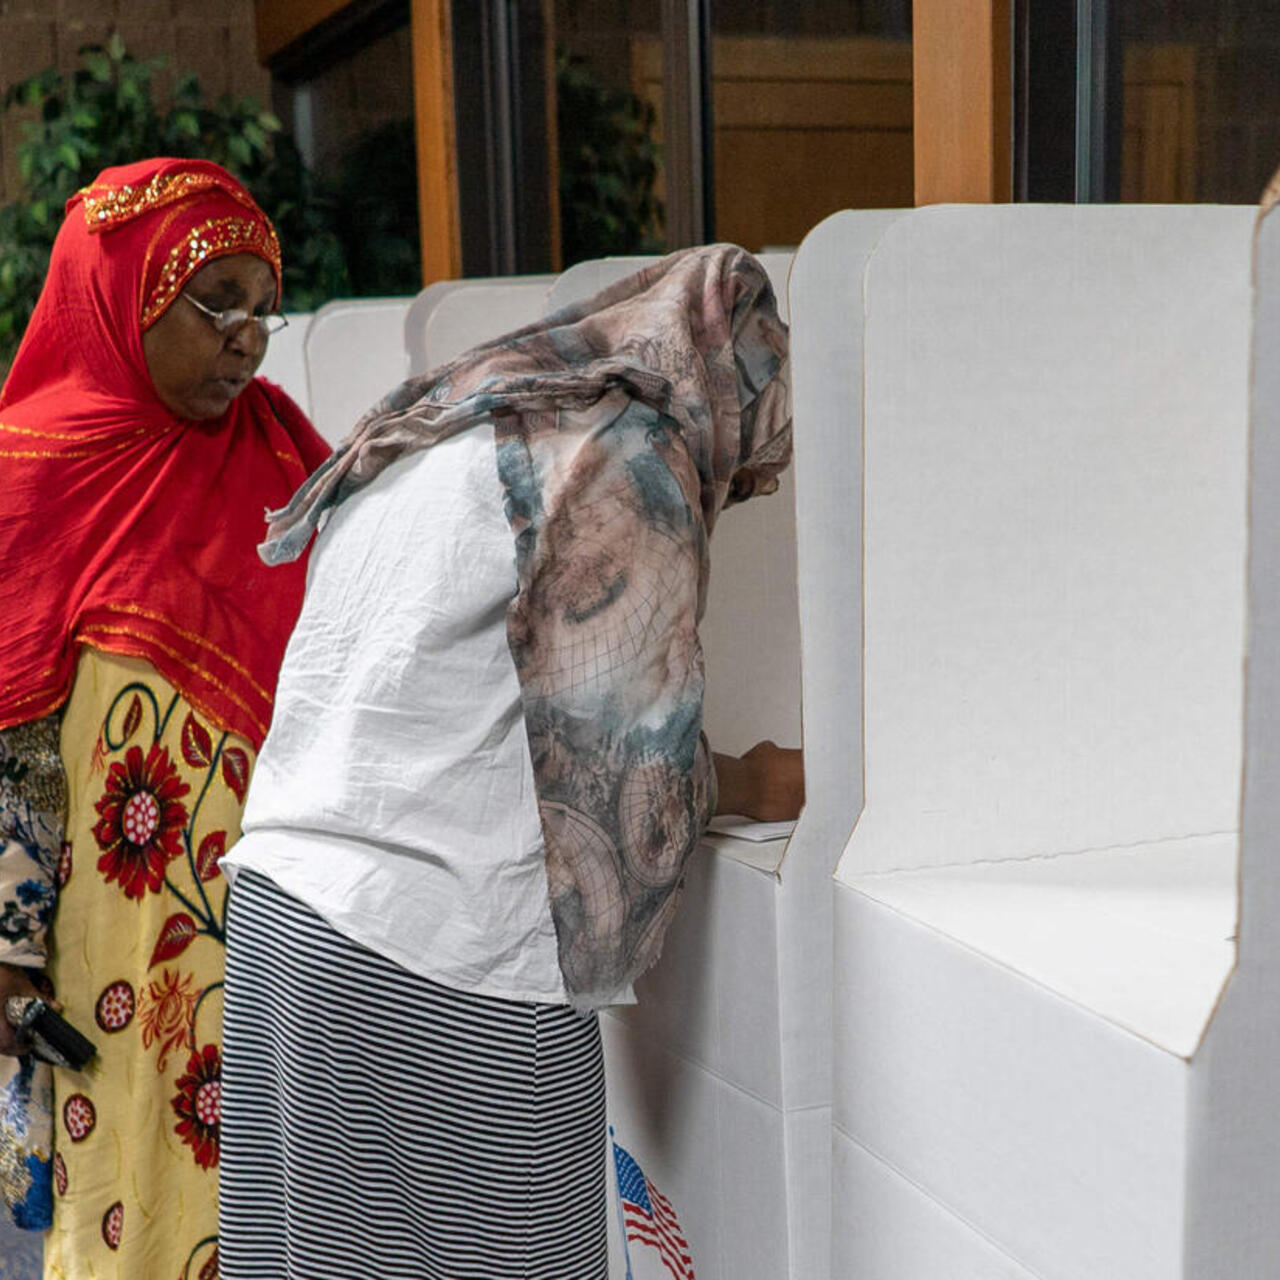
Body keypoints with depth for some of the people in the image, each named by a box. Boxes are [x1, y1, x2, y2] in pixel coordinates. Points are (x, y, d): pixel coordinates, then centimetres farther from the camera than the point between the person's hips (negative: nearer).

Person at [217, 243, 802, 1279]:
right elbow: (625, 762, -8)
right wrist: (753, 784, 12)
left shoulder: (423, 433, 18)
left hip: (280, 908, 8)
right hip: (446, 969, -8)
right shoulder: (627, 460, -7)